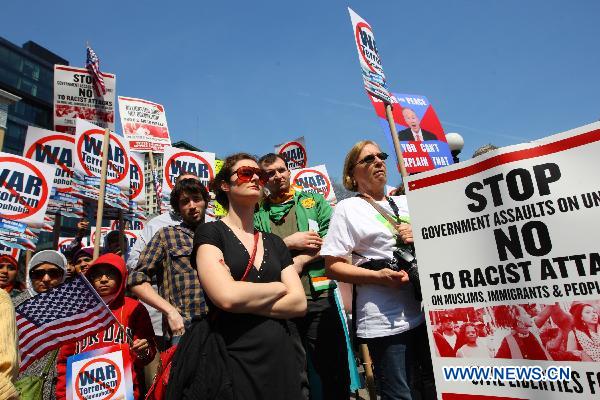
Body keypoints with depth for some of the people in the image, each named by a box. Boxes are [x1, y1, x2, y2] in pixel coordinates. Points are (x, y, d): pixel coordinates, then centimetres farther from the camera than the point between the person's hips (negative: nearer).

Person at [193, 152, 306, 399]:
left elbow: (299, 303, 0)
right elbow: (226, 296, -20)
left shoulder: (274, 242, 11)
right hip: (233, 359, -5)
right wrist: (279, 288, -5)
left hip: (281, 358, 5)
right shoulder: (210, 233, -4)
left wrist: (243, 303, -12)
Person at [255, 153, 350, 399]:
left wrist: (300, 261, -12)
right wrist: (288, 243, -11)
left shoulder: (313, 201, 10)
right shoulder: (257, 214, 9)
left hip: (319, 298, 0)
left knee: (335, 372, 9)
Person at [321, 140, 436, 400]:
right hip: (386, 320, -5)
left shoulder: (406, 203, 14)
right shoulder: (347, 208, -1)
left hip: (427, 310, 5)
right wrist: (379, 276, -18)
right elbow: (333, 267, -6)